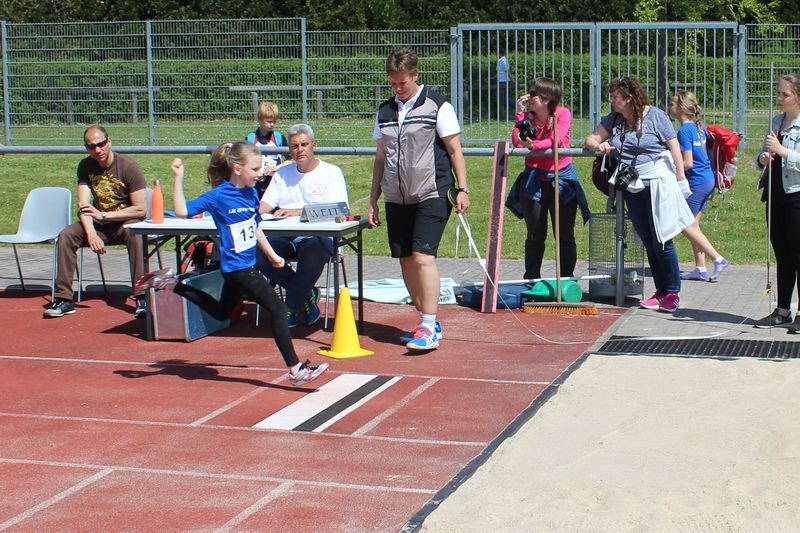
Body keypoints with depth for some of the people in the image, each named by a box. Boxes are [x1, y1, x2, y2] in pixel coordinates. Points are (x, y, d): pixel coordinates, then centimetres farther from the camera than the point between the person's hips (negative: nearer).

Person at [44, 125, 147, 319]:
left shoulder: (128, 166, -15)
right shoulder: (86, 166, -1)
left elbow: (140, 210, -17)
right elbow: (83, 206, -9)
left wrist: (103, 215, -19)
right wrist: (91, 233, -28)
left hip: (125, 222, -4)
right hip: (98, 224, 4)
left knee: (136, 235, -37)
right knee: (66, 235, -20)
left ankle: (142, 298, -36)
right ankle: (63, 299, -18)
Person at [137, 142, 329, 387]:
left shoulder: (251, 193, 6)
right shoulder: (218, 196, -16)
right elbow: (182, 211, -21)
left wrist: (271, 254, 24)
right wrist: (178, 178, -28)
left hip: (245, 265, 9)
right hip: (237, 267, -9)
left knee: (221, 312, 27)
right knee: (276, 308, -12)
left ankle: (171, 283, 35)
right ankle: (295, 370, -9)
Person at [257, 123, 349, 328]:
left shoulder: (331, 172, 4)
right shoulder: (282, 174, 21)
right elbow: (265, 204, 13)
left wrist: (298, 211, -21)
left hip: (318, 236, -4)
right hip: (286, 237, 5)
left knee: (314, 251, -40)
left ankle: (290, 308, -17)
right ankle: (307, 295, -6)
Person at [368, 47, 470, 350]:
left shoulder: (437, 106, -3)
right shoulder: (385, 112, 12)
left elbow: (454, 150, -1)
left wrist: (462, 189, -7)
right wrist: (373, 201, 15)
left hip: (432, 196, -6)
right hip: (397, 198, 6)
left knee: (423, 256, -16)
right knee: (406, 260, 6)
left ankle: (429, 328, -14)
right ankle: (428, 323, 17)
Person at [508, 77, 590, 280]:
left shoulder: (563, 114, -6)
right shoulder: (528, 117, 2)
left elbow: (557, 140, -22)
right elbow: (517, 142, -13)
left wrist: (534, 145, -35)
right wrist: (520, 114, -14)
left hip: (561, 180, -2)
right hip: (533, 180, 2)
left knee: (565, 236, 4)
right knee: (535, 235, 7)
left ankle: (567, 279, 14)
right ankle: (531, 280, 15)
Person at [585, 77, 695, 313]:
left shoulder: (656, 116, -4)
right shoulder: (613, 119, 13)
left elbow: (675, 148, -4)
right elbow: (591, 139, 14)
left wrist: (680, 180, -8)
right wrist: (598, 145, -10)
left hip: (658, 184, -6)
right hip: (632, 187, 6)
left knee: (662, 241, -6)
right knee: (648, 242, 8)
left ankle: (673, 293, 5)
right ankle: (661, 291, 17)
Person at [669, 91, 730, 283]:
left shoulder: (684, 131, -17)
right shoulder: (699, 126, 9)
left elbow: (687, 163, -20)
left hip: (697, 182, -9)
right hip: (708, 179, 9)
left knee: (686, 226, 0)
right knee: (693, 225, 13)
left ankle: (718, 259, -3)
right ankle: (701, 269, 15)